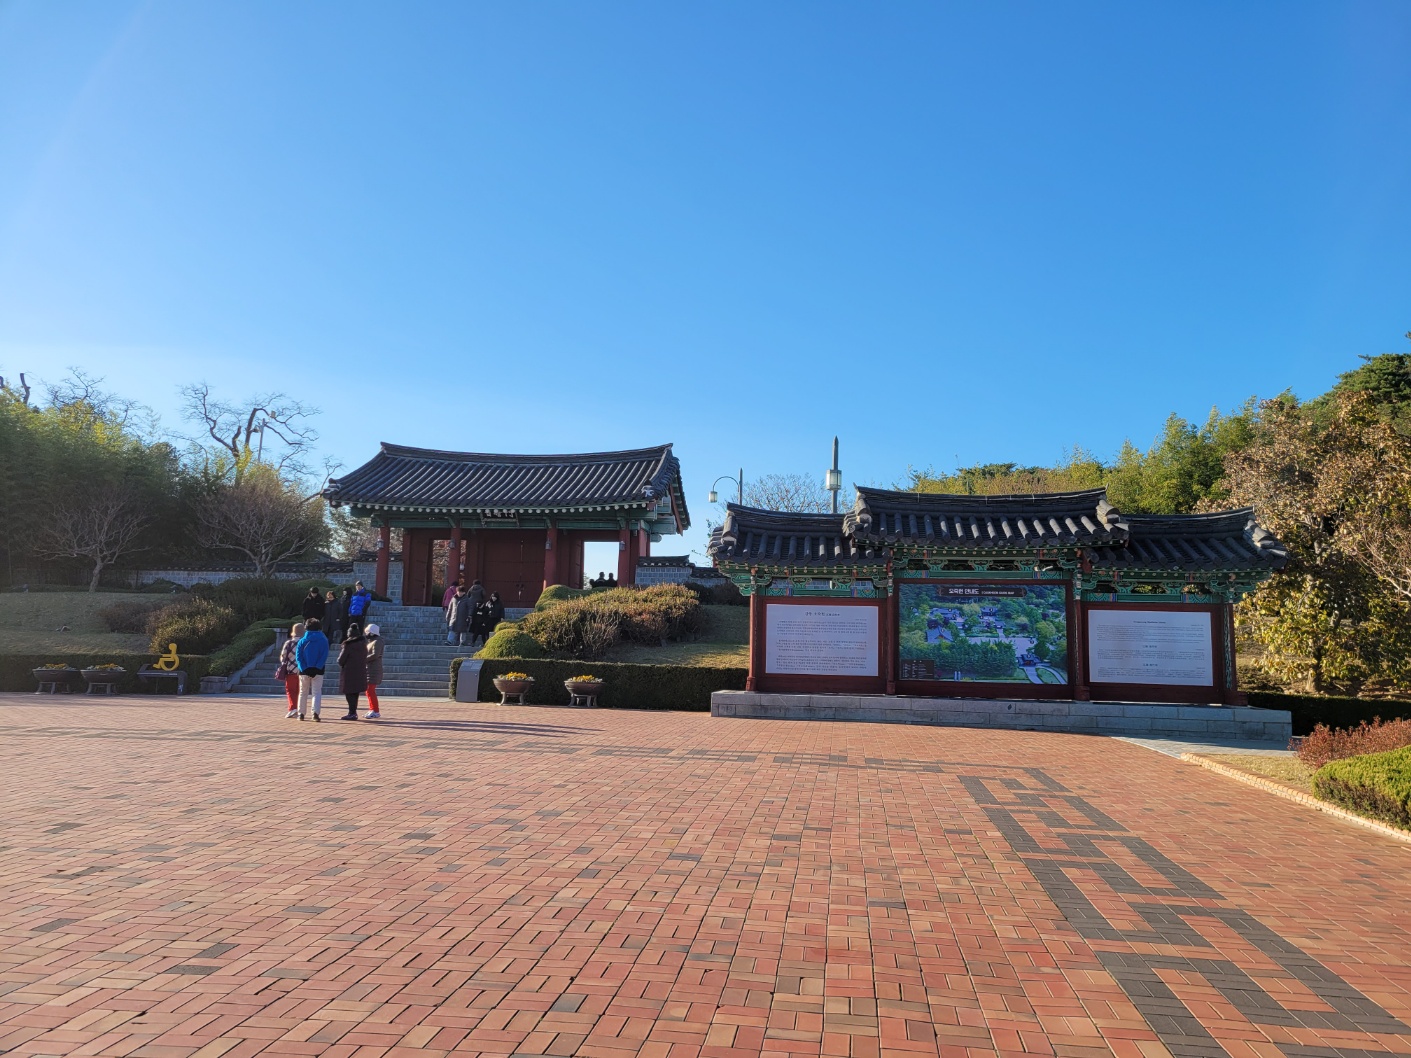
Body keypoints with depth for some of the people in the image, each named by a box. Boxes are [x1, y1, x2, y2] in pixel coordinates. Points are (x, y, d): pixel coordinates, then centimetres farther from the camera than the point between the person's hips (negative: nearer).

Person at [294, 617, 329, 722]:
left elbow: (298, 656, -5)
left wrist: (304, 668, -10)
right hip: (318, 671, -1)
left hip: (304, 671, 1)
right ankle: (315, 712, -18)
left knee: (303, 692, 13)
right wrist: (317, 668, -10)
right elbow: (324, 656, -8)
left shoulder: (302, 641, 2)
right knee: (316, 692, 0)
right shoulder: (324, 640, 0)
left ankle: (301, 714, 15)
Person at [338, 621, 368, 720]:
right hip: (360, 673, 7)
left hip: (349, 672, -7)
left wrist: (342, 665, 10)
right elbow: (365, 658, 11)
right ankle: (353, 712, 20)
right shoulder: (363, 644, 6)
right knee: (355, 693, 14)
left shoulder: (348, 645, -13)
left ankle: (352, 713, -3)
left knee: (349, 693, -1)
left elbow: (341, 660, -9)